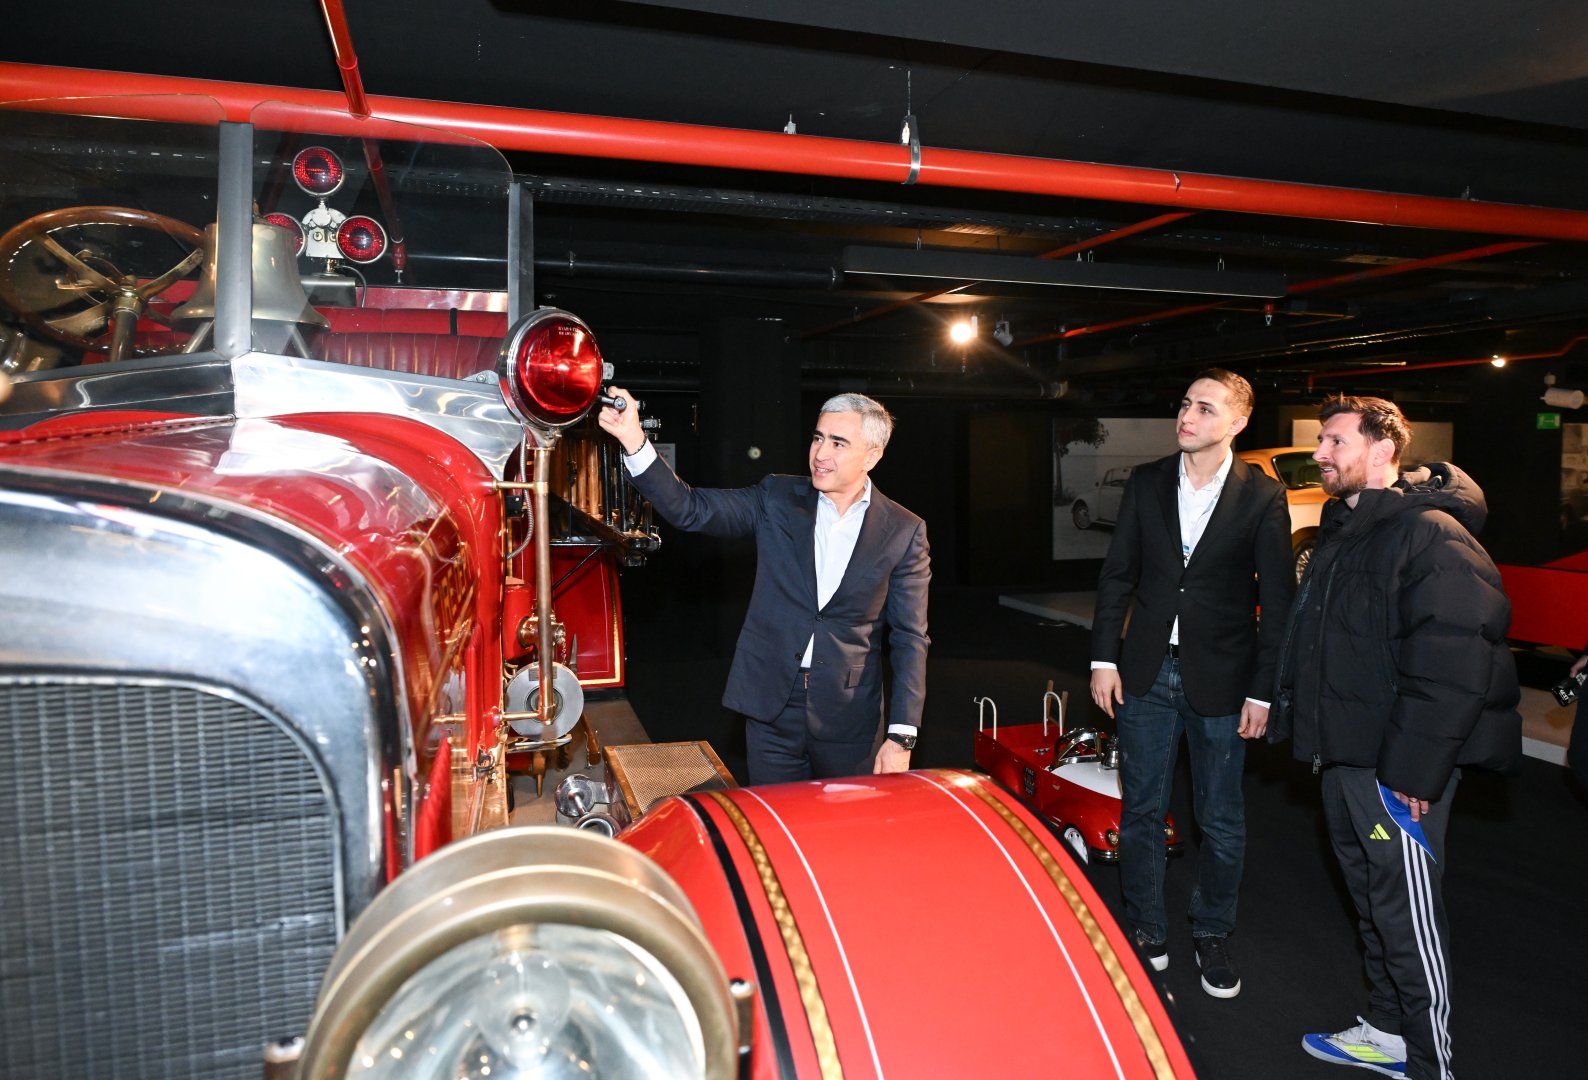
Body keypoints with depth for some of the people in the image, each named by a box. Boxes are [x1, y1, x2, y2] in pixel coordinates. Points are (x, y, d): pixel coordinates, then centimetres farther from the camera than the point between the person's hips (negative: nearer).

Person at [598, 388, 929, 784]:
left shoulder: (904, 532, -5)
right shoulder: (778, 499, 0)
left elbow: (910, 638, -4)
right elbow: (691, 509, -7)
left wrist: (901, 737, -8)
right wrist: (634, 441, -21)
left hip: (847, 717, -1)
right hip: (771, 706, 1)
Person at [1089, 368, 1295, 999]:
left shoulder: (1262, 497, -5)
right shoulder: (1146, 483, 3)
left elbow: (1277, 602, -4)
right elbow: (1117, 575, 5)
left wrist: (1263, 690, -7)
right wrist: (1104, 658, 0)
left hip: (1220, 680, -2)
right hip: (1147, 674, 2)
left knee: (1222, 823, 11)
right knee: (1141, 813, 11)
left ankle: (1211, 935, 31)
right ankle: (1146, 934, 27)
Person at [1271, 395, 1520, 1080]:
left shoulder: (1431, 534, -17)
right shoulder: (1342, 527, 13)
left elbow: (1451, 670, -23)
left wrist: (1413, 773, -23)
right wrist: (1301, 725, 16)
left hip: (1397, 768, -9)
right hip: (1343, 754, 9)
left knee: (1407, 915, 1)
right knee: (1370, 897, 20)